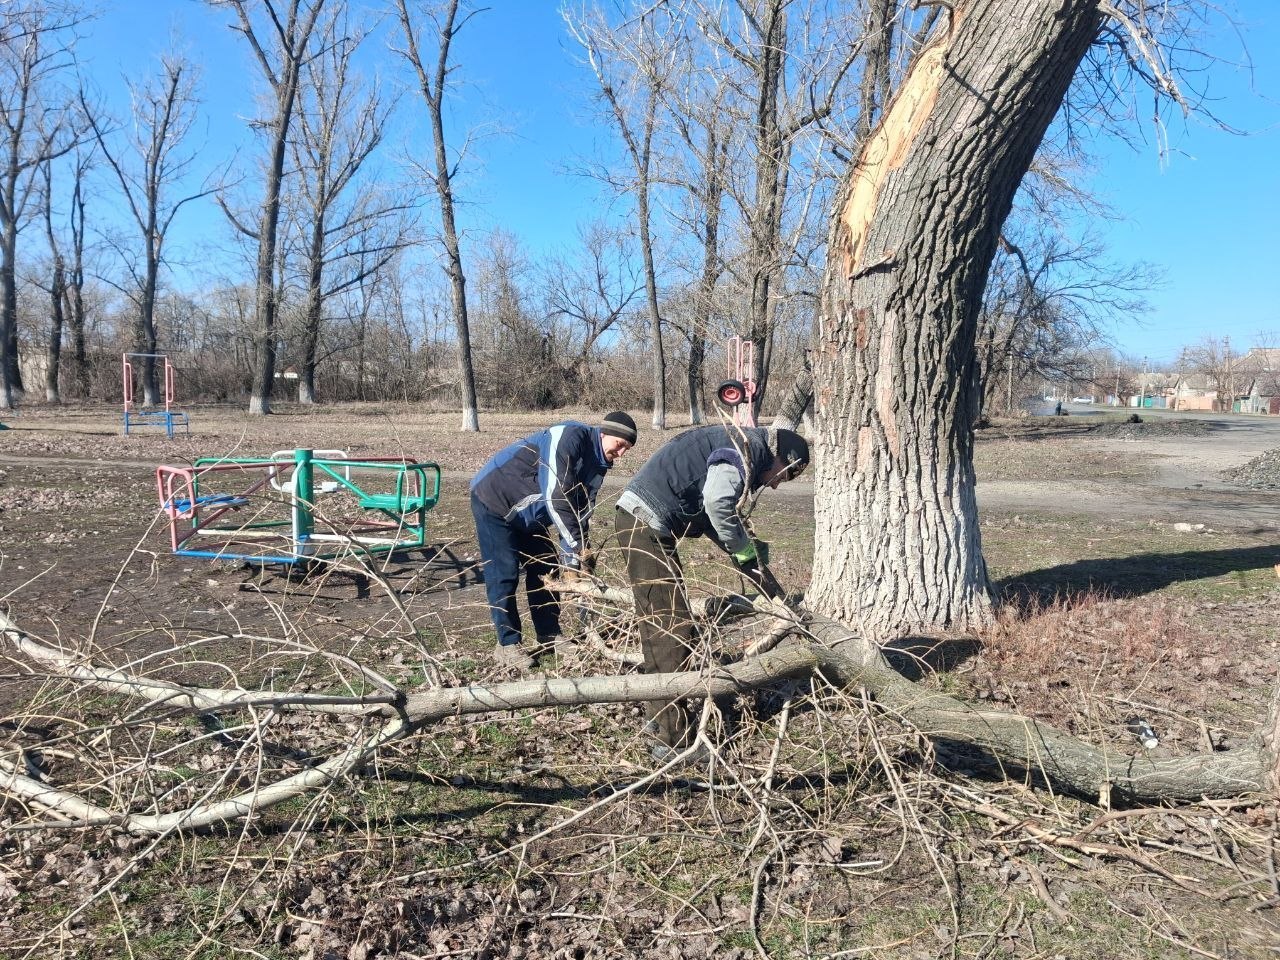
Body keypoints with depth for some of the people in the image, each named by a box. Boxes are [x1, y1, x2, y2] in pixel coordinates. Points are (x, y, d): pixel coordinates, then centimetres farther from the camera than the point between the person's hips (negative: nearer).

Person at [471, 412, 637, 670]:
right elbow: (557, 498, -32)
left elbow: (580, 512, -1)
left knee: (545, 569, 9)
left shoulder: (598, 463, 0)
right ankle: (507, 644, 4)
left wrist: (574, 557, -10)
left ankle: (550, 637, 21)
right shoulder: (569, 437, -27)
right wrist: (576, 546, -28)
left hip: (529, 515, 9)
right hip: (494, 502, -9)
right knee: (504, 574, -8)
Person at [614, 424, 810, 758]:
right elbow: (717, 502, -23)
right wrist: (745, 549, -9)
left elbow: (709, 515, 21)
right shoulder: (750, 447, -8)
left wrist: (751, 555, 15)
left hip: (640, 520, 11)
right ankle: (672, 740, 0)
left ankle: (658, 715, 32)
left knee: (657, 626, 19)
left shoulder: (735, 445, 23)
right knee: (673, 629, -7)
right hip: (646, 524, -11)